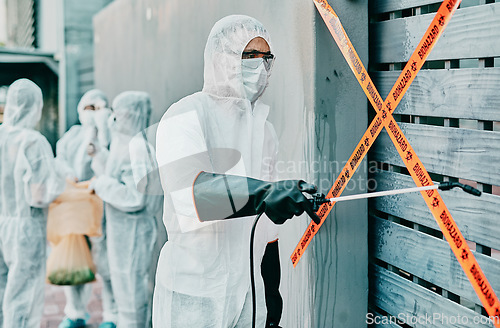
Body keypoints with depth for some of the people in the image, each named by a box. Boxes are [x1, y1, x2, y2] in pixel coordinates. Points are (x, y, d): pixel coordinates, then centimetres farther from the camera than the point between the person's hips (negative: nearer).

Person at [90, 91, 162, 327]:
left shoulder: (137, 149, -20)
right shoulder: (123, 143, 9)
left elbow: (135, 198, -26)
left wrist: (102, 183, -16)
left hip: (132, 228, -10)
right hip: (121, 227, 10)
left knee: (131, 291, 0)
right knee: (125, 287, 20)